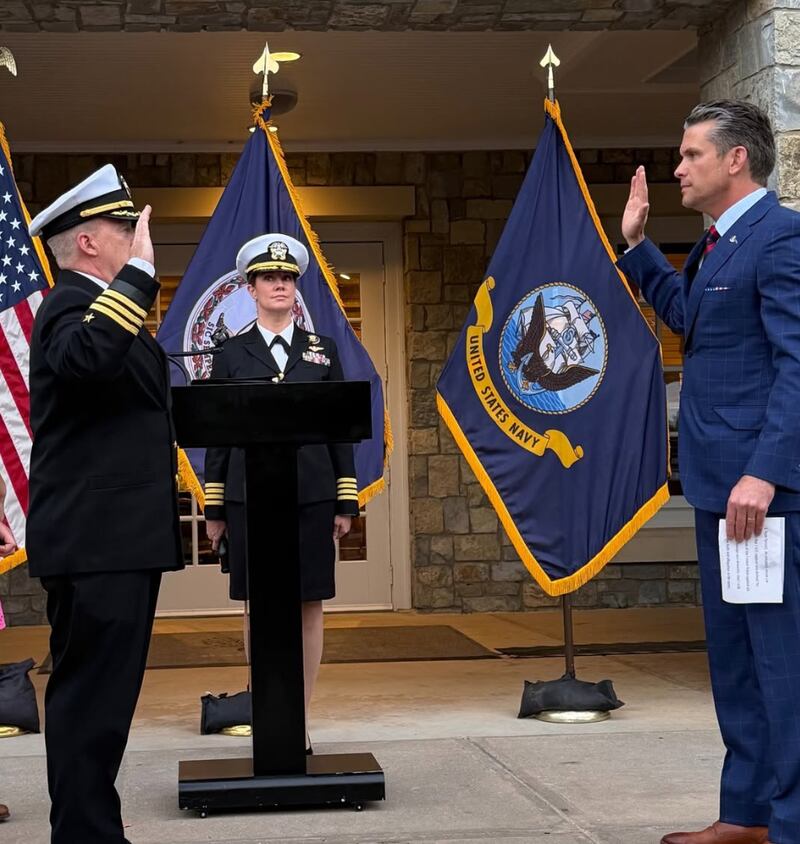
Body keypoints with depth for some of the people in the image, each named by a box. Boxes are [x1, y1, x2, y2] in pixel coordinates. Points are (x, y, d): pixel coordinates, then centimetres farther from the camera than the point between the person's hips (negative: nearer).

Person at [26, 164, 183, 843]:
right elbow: (87, 356, -37)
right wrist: (139, 271, -31)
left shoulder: (104, 305, 21)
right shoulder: (71, 305, -12)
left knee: (99, 696, 14)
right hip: (97, 539, -11)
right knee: (92, 697, -8)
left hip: (117, 536, 11)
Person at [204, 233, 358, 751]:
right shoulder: (232, 354, 7)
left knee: (309, 607, 2)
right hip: (248, 494, -1)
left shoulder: (323, 351, 10)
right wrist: (214, 507, 1)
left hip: (311, 494, 1)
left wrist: (346, 502, 2)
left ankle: (300, 720, 10)